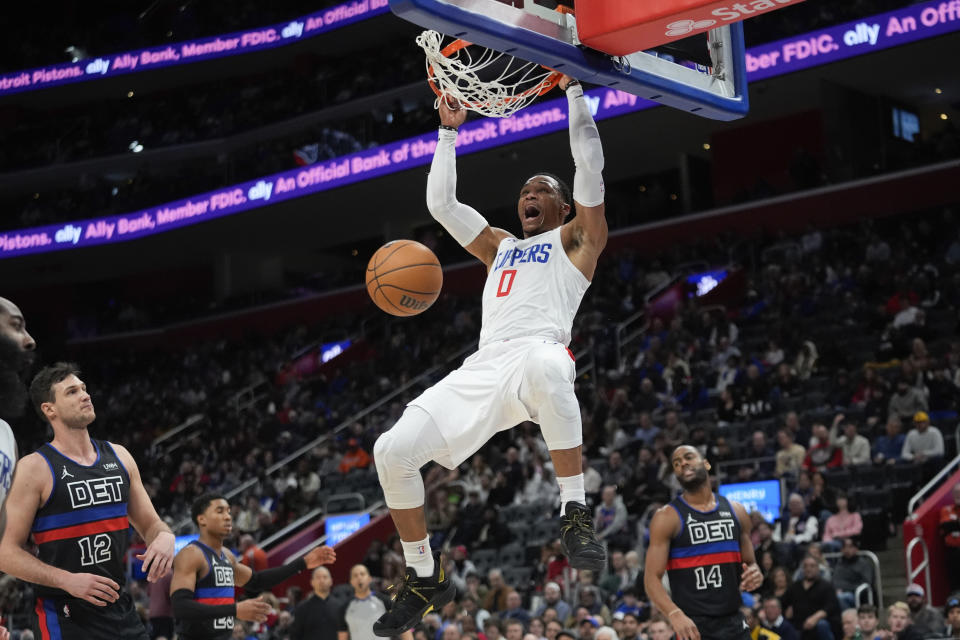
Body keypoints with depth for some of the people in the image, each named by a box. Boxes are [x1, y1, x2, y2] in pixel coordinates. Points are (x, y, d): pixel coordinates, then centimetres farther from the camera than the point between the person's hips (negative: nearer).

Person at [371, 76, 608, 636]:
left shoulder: (575, 239, 19)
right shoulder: (500, 245, 35)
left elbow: (590, 168, 7)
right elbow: (441, 203, 32)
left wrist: (574, 91, 9)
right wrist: (450, 131, 34)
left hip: (540, 353, -6)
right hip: (483, 368, 6)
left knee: (544, 367, -46)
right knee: (393, 452, -10)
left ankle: (576, 515, -37)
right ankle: (425, 578, 7)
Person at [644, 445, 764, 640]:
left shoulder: (735, 511, 10)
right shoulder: (667, 517, -3)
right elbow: (652, 578, -9)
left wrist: (754, 575, -5)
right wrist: (675, 614, -27)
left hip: (734, 623, 5)